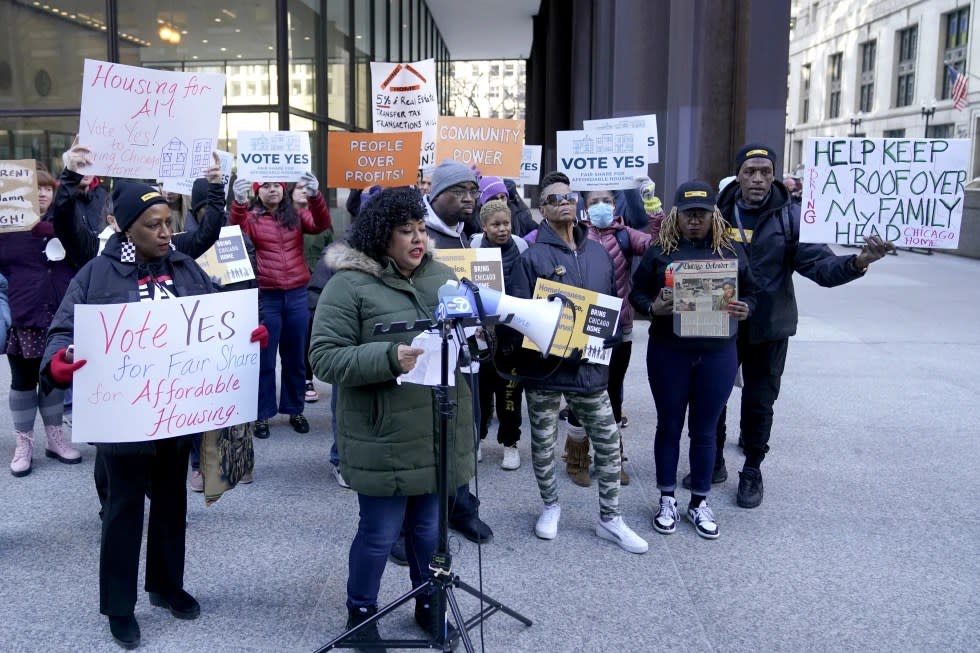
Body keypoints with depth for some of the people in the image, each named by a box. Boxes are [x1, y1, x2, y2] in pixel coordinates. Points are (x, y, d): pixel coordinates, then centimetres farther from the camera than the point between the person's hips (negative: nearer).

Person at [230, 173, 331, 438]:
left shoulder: (297, 215, 9)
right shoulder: (250, 217, 2)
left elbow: (322, 224, -8)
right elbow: (236, 232, -18)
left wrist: (315, 195, -27)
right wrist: (239, 201, -37)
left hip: (297, 295, 3)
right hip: (265, 296, -2)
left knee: (295, 356, 13)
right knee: (264, 358, 6)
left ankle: (295, 410, 25)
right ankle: (262, 414, 15)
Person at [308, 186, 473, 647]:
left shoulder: (441, 275, 7)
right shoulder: (349, 284, -11)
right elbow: (325, 358, -16)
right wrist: (390, 358, -28)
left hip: (439, 435, 5)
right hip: (385, 441, -5)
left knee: (430, 528, 19)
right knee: (380, 532, 10)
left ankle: (429, 602, 42)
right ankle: (361, 611, 35)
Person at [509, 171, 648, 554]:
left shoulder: (598, 253, 8)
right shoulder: (533, 257, -7)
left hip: (590, 364, 4)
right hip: (545, 364, -3)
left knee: (608, 441, 6)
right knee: (544, 442, 12)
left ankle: (610, 518, 21)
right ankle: (550, 505, 34)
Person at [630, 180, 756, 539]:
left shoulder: (732, 250, 2)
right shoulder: (660, 250, -2)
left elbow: (750, 292, 9)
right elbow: (637, 292, 2)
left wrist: (745, 310, -13)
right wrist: (653, 308, -18)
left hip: (717, 354, 1)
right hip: (668, 352, -1)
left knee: (704, 430, 12)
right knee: (669, 426, 12)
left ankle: (699, 502, 28)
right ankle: (667, 499, 28)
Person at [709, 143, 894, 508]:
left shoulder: (790, 216, -7)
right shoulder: (718, 212, -4)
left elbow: (820, 265, -13)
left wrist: (857, 262, -32)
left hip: (768, 327, -1)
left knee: (759, 401, 10)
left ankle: (752, 472, 30)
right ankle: (713, 462, 33)